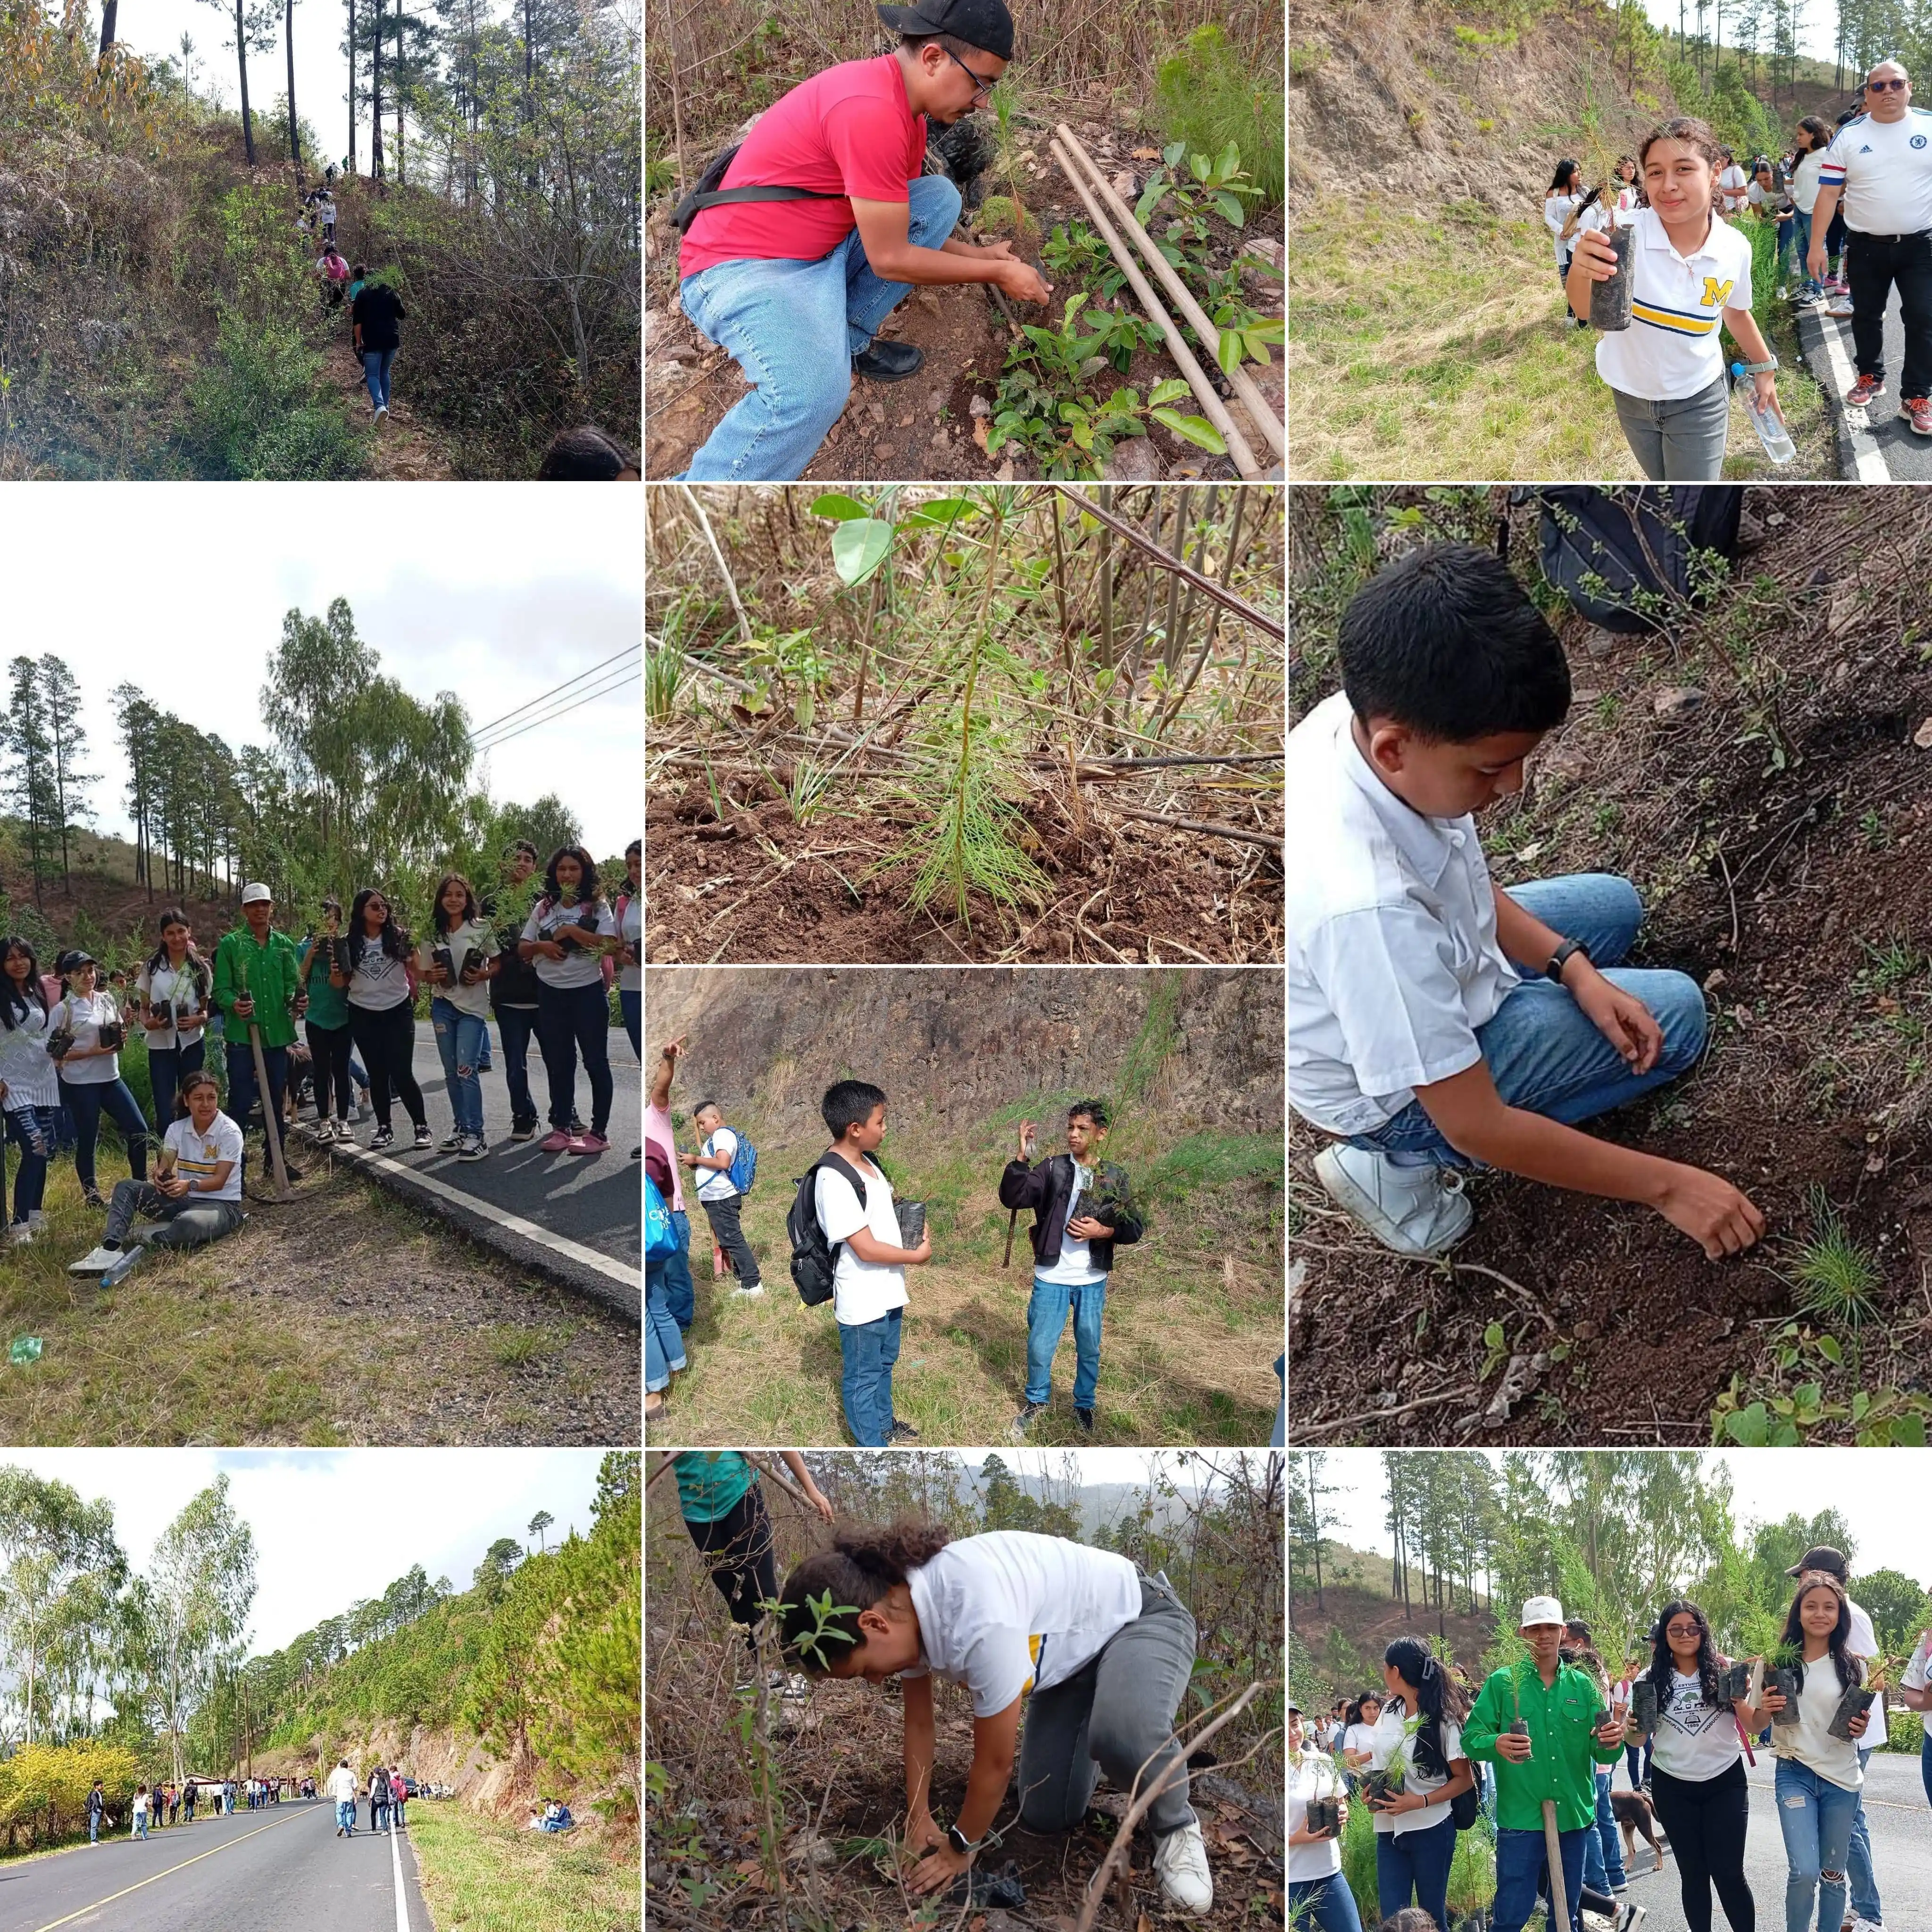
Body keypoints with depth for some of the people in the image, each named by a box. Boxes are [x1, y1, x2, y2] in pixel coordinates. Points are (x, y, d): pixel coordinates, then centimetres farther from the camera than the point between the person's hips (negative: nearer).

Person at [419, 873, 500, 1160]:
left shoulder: (481, 929, -4)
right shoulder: (432, 933, 5)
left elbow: (498, 964, 3)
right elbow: (424, 972, 11)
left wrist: (483, 975, -16)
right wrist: (433, 976, -11)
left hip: (473, 1007, -4)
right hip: (443, 1005, 4)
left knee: (466, 1069, -14)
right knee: (451, 1071, 8)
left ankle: (475, 1135, -13)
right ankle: (461, 1127, 20)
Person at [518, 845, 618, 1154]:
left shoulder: (597, 906, -2)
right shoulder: (543, 908, 10)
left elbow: (609, 945, -16)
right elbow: (523, 948, 12)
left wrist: (571, 931, -17)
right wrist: (542, 946, -9)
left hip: (588, 991, -4)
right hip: (550, 992, 4)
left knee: (595, 1061, -1)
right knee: (557, 1063, 10)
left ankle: (598, 1132, 3)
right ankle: (562, 1128, 18)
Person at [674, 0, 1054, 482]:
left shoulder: (901, 99, 7)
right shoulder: (871, 111, -24)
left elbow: (900, 227, 21)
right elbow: (890, 259, -17)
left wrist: (978, 255, 11)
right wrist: (997, 274, -7)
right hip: (742, 269, -10)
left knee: (940, 198, 5)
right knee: (814, 391, -36)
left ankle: (846, 340, 9)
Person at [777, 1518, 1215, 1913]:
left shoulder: (979, 1620, -41)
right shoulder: (903, 1605, -15)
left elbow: (995, 1763, -27)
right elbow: (918, 1724, 3)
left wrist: (961, 1848, -12)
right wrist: (919, 1821, 6)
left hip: (1142, 1621, -8)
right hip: (1070, 1652, 8)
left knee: (1122, 1739, -39)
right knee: (1045, 1816, 5)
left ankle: (1175, 1829, -8)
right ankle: (1086, 1735, 36)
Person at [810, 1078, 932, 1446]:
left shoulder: (867, 1161, 1)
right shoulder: (834, 1179, -27)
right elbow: (867, 1249, -26)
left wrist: (915, 1227, 1)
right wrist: (917, 1256, -14)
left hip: (887, 1290, 9)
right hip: (862, 1300, -9)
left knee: (884, 1364, 27)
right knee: (863, 1377, 9)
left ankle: (884, 1423, 46)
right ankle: (873, 1450, 22)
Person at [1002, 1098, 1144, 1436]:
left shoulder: (1115, 1177, 0)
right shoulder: (1053, 1168, -4)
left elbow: (1135, 1229, 3)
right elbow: (1012, 1198, -14)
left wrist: (1104, 1231, -15)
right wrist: (1023, 1158, -25)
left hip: (1092, 1281, 1)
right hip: (1051, 1278, -1)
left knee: (1089, 1349, 14)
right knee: (1040, 1346, 6)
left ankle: (1084, 1405, 35)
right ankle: (1036, 1401, 30)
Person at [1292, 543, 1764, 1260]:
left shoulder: (1359, 719, -22)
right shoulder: (1364, 904, -44)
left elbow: (1457, 877, 1)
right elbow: (1477, 1127, -32)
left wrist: (1574, 968, -11)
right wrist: (1668, 1184, -24)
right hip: (1394, 1091, -8)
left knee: (1613, 905, 20)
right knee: (1676, 1013, -1)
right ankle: (1400, 1166, -1)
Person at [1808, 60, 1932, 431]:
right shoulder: (1848, 136, -1)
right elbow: (1829, 193, 0)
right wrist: (1816, 245, -6)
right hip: (1866, 246, 1)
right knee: (1866, 316, 14)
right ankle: (1870, 378, 33)